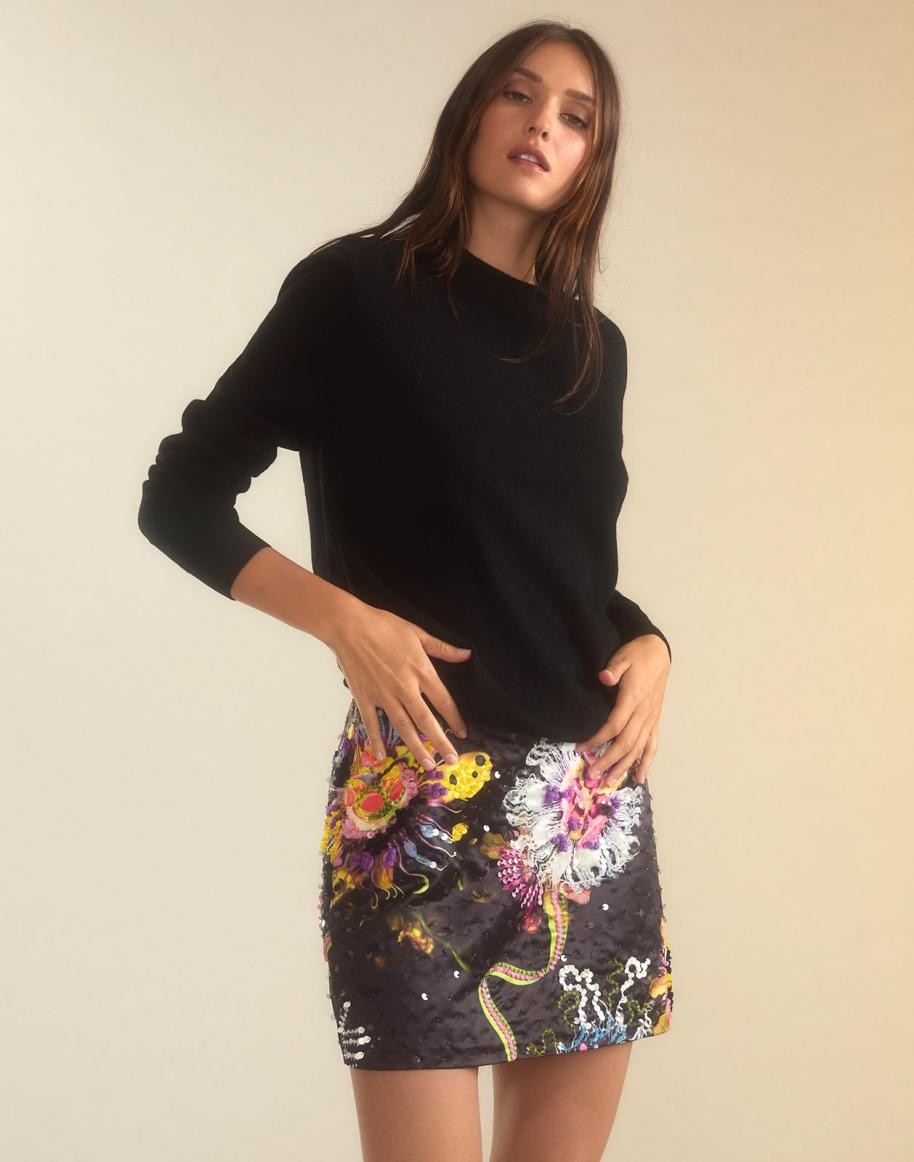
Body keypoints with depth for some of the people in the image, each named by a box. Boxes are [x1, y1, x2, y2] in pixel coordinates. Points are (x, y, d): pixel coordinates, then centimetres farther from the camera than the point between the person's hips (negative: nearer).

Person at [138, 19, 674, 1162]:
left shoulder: (596, 346, 14)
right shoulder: (358, 288, -1)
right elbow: (179, 496, -1)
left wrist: (648, 643, 1)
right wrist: (345, 616, -14)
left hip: (597, 803, 5)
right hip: (422, 792, -5)